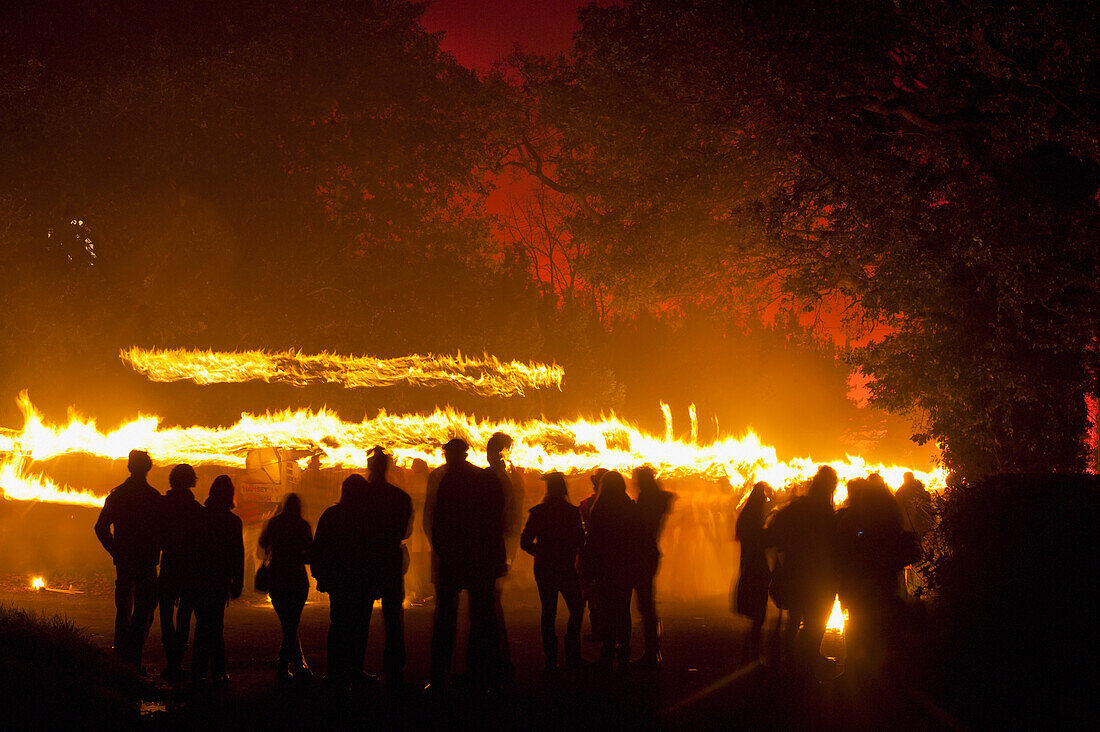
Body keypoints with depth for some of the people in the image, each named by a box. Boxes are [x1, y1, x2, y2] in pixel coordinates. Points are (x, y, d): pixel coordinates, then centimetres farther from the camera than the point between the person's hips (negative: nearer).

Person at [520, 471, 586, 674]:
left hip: (543, 568, 2)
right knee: (576, 608, 13)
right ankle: (572, 656, 5)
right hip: (566, 567, -2)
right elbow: (580, 541, -6)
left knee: (548, 612, 8)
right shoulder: (573, 512, -10)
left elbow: (525, 542, -3)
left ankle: (550, 659, 5)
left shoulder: (537, 512, -4)